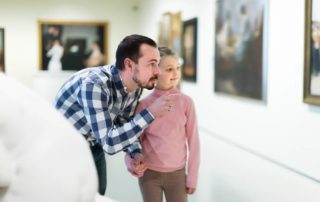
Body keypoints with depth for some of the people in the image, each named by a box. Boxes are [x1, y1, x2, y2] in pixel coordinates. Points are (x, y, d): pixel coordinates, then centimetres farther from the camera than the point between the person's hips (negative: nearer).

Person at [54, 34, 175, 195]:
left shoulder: (135, 86, -11)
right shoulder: (94, 84, -35)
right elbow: (109, 142, -38)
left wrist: (135, 152, -15)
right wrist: (151, 113, -36)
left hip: (94, 149, 7)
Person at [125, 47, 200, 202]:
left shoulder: (186, 102, -7)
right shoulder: (143, 105, -7)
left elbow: (193, 140, -2)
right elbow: (135, 140, -1)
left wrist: (192, 176, 0)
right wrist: (132, 163, -20)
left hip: (177, 174, 0)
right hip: (149, 173, 0)